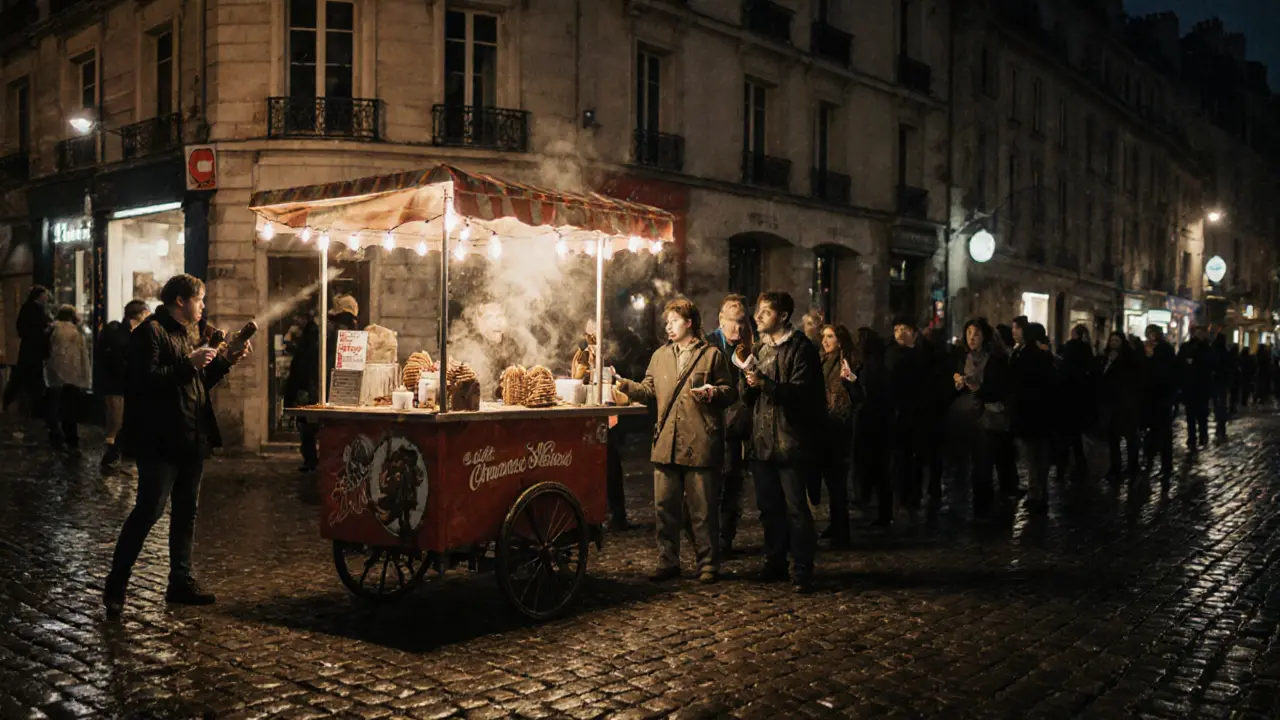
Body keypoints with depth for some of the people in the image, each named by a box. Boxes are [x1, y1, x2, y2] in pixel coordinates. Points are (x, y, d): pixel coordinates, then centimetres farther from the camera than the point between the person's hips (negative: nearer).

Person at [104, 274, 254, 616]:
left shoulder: (189, 333, 19)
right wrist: (190, 363, -19)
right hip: (161, 438, -9)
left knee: (186, 511, 12)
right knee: (149, 510, -7)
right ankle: (115, 586, 6)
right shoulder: (151, 331, -9)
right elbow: (146, 379, -21)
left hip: (192, 438, 9)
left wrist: (227, 360, 10)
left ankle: (181, 581, 21)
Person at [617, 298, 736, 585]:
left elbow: (731, 392, 2)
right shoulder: (660, 355, 16)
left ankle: (708, 564, 13)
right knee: (665, 507, 9)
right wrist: (625, 384, -3)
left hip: (701, 445, -5)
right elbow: (650, 391, 12)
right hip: (666, 444, 5)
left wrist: (714, 392, -18)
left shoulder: (711, 354, 3)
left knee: (703, 510, 2)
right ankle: (667, 562, 20)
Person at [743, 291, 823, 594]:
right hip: (762, 441, 7)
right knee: (769, 507, 13)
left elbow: (801, 392, -18)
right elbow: (749, 397, 15)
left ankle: (802, 571, 6)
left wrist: (765, 383, -26)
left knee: (796, 509, -2)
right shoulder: (760, 348, 15)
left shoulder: (801, 348, -7)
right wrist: (748, 382, -7)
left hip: (791, 441, -7)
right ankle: (775, 563, 25)